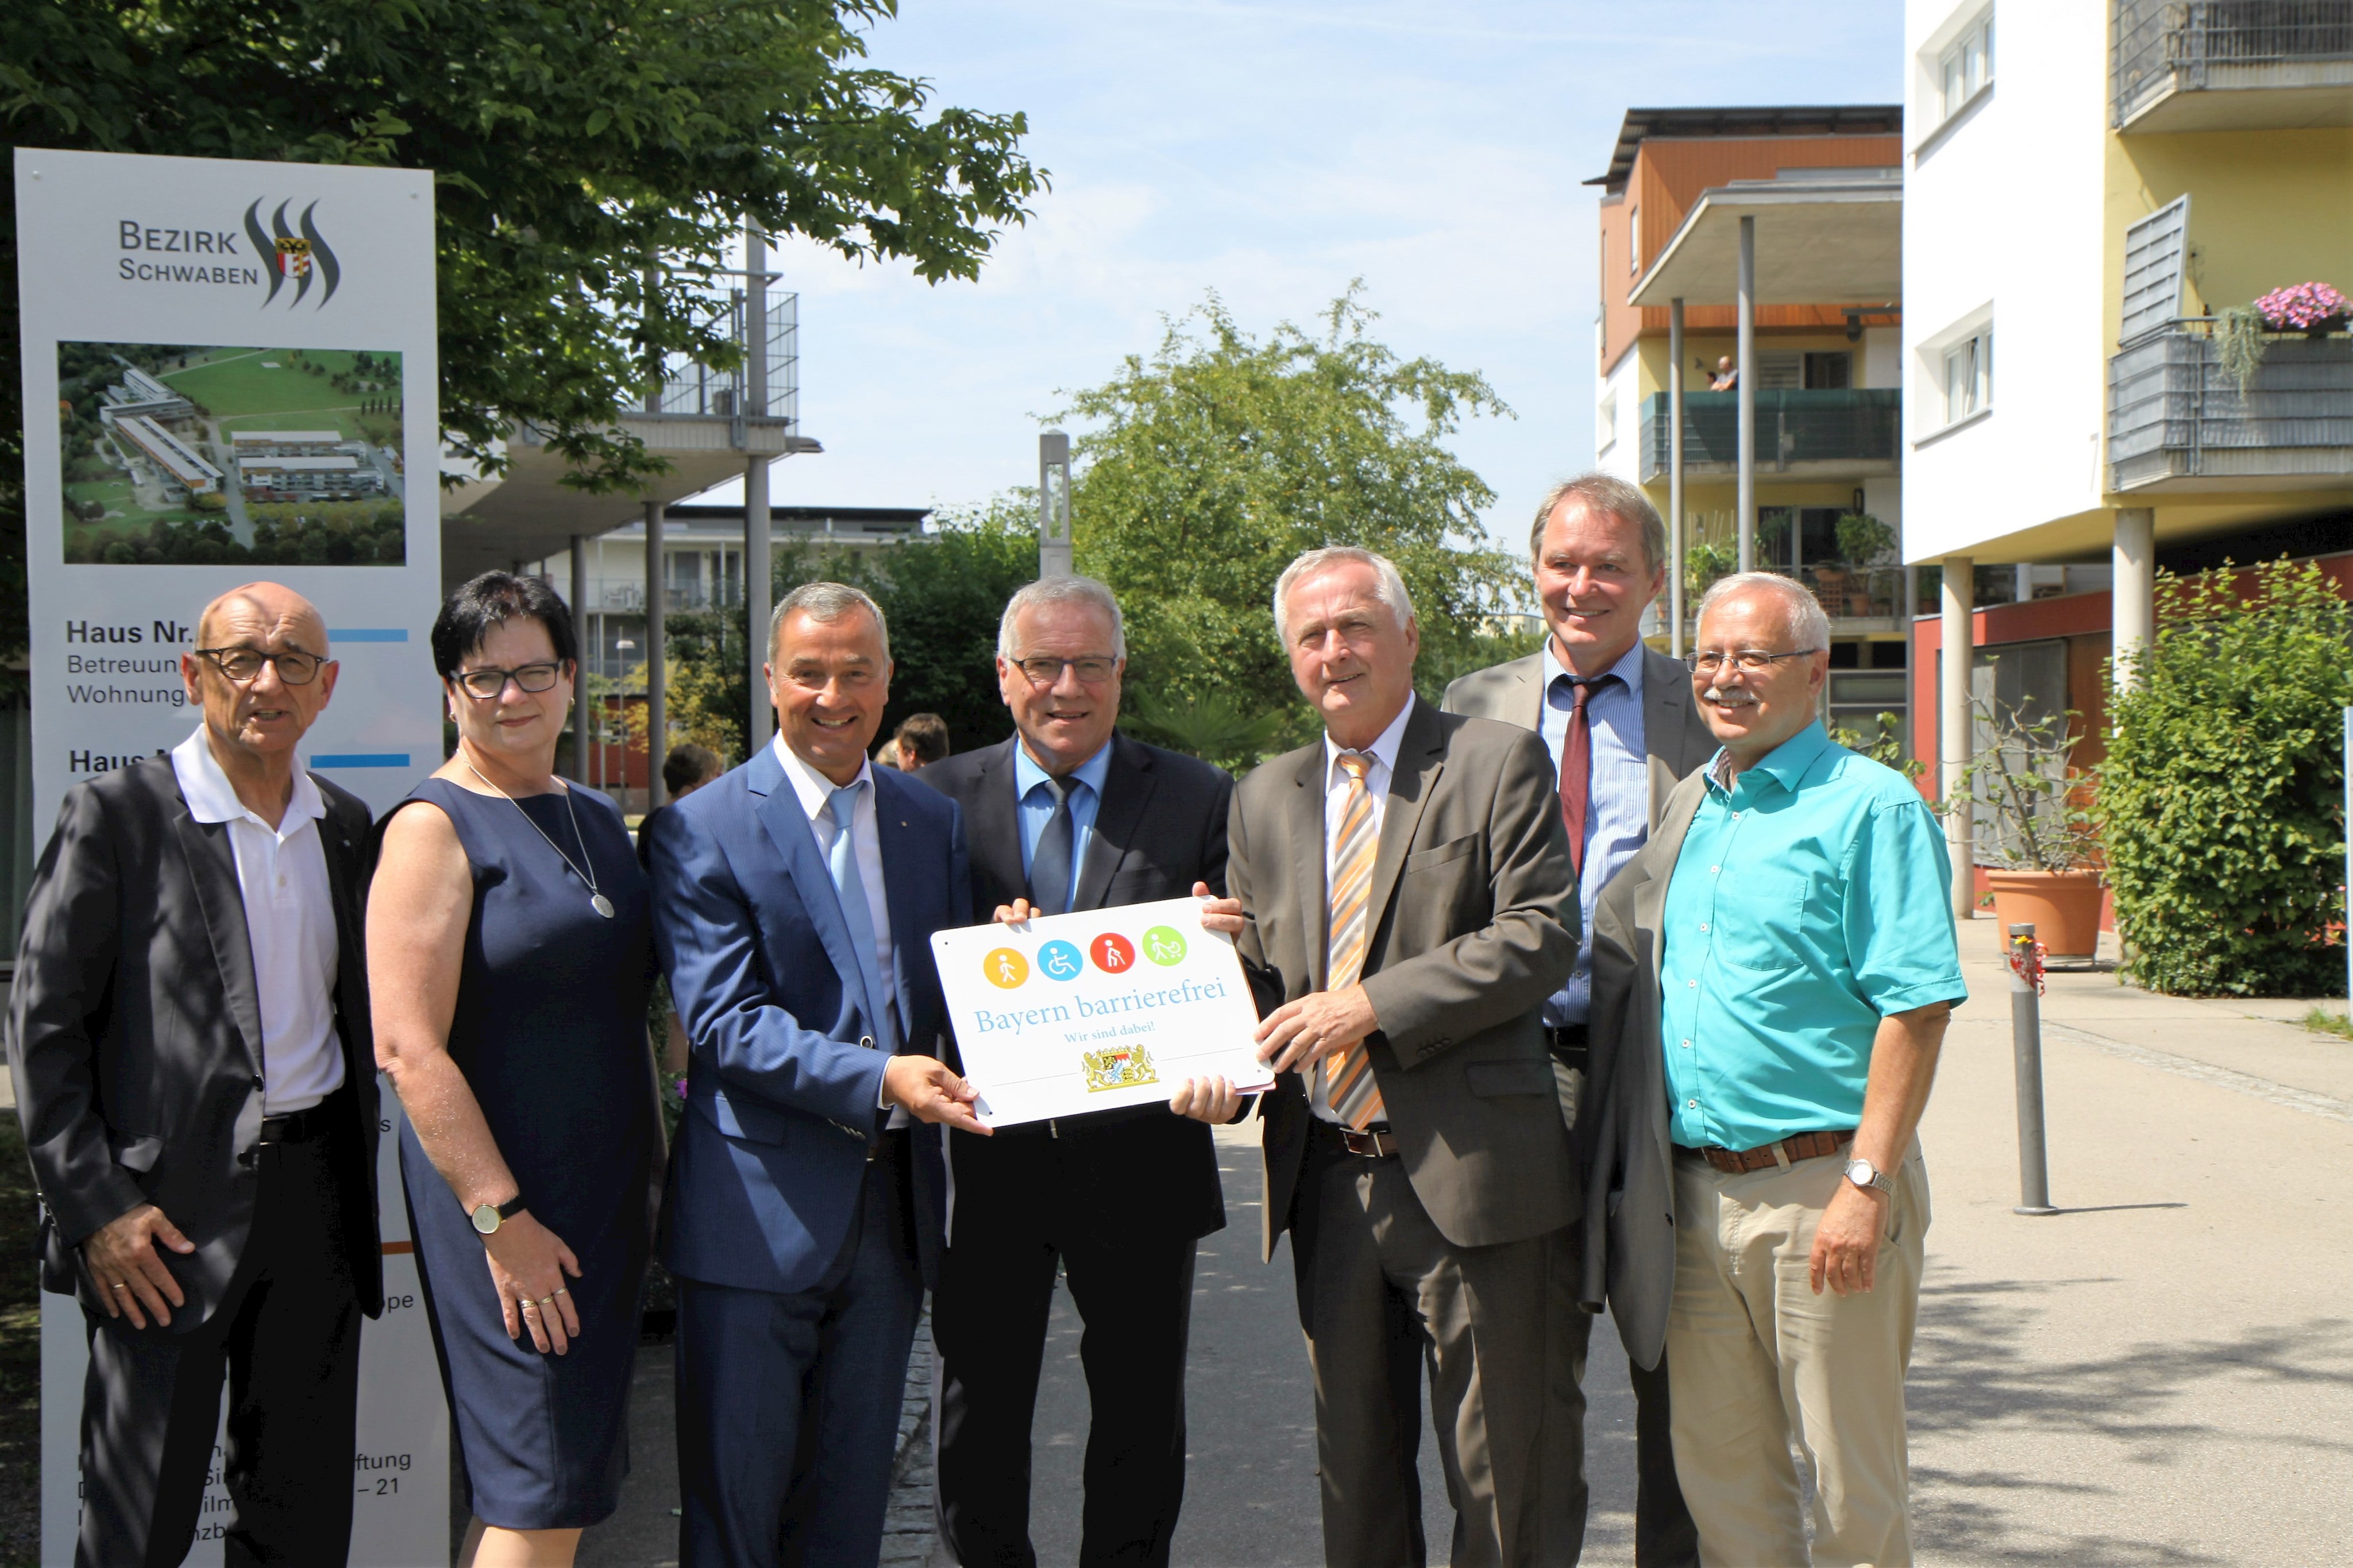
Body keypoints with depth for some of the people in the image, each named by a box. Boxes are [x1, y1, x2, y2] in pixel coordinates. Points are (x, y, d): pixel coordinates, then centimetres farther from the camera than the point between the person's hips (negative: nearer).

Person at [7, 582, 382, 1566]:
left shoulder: (347, 826, 10)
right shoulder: (118, 814, -6)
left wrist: (359, 1171, 11)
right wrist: (95, 1207, -13)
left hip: (317, 1190, 5)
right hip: (170, 1207, -5)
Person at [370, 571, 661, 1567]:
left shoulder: (596, 819, 13)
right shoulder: (435, 827, -11)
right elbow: (408, 1047, -17)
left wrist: (653, 1170, 17)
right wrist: (502, 1219, -20)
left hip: (606, 1188, 8)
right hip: (501, 1197, -8)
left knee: (578, 1475, 13)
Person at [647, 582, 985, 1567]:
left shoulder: (935, 822, 10)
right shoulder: (703, 831, -6)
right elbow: (723, 1022, -15)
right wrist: (878, 1078, -27)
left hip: (893, 1208, 5)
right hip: (757, 1213, -4)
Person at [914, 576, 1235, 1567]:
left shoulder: (1199, 801, 2)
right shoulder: (940, 800, 3)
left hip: (1138, 1158, 0)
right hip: (988, 1158, 0)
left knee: (1141, 1415, 12)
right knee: (979, 1414, 10)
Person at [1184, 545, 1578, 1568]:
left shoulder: (1498, 764, -2)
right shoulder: (1264, 797, 14)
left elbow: (1540, 938, -12)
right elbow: (1250, 968, 16)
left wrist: (1373, 1003, -18)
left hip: (1466, 1173, -5)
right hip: (1328, 1177, 5)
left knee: (1495, 1468, 4)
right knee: (1355, 1464, 15)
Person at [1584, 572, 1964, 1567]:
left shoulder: (1871, 807, -7)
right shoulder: (1688, 810, 14)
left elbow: (1917, 1007, -13)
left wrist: (1866, 1185, -19)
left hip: (1821, 1192, -6)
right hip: (1695, 1192, 6)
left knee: (1851, 1485, 4)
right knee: (1720, 1474, 13)